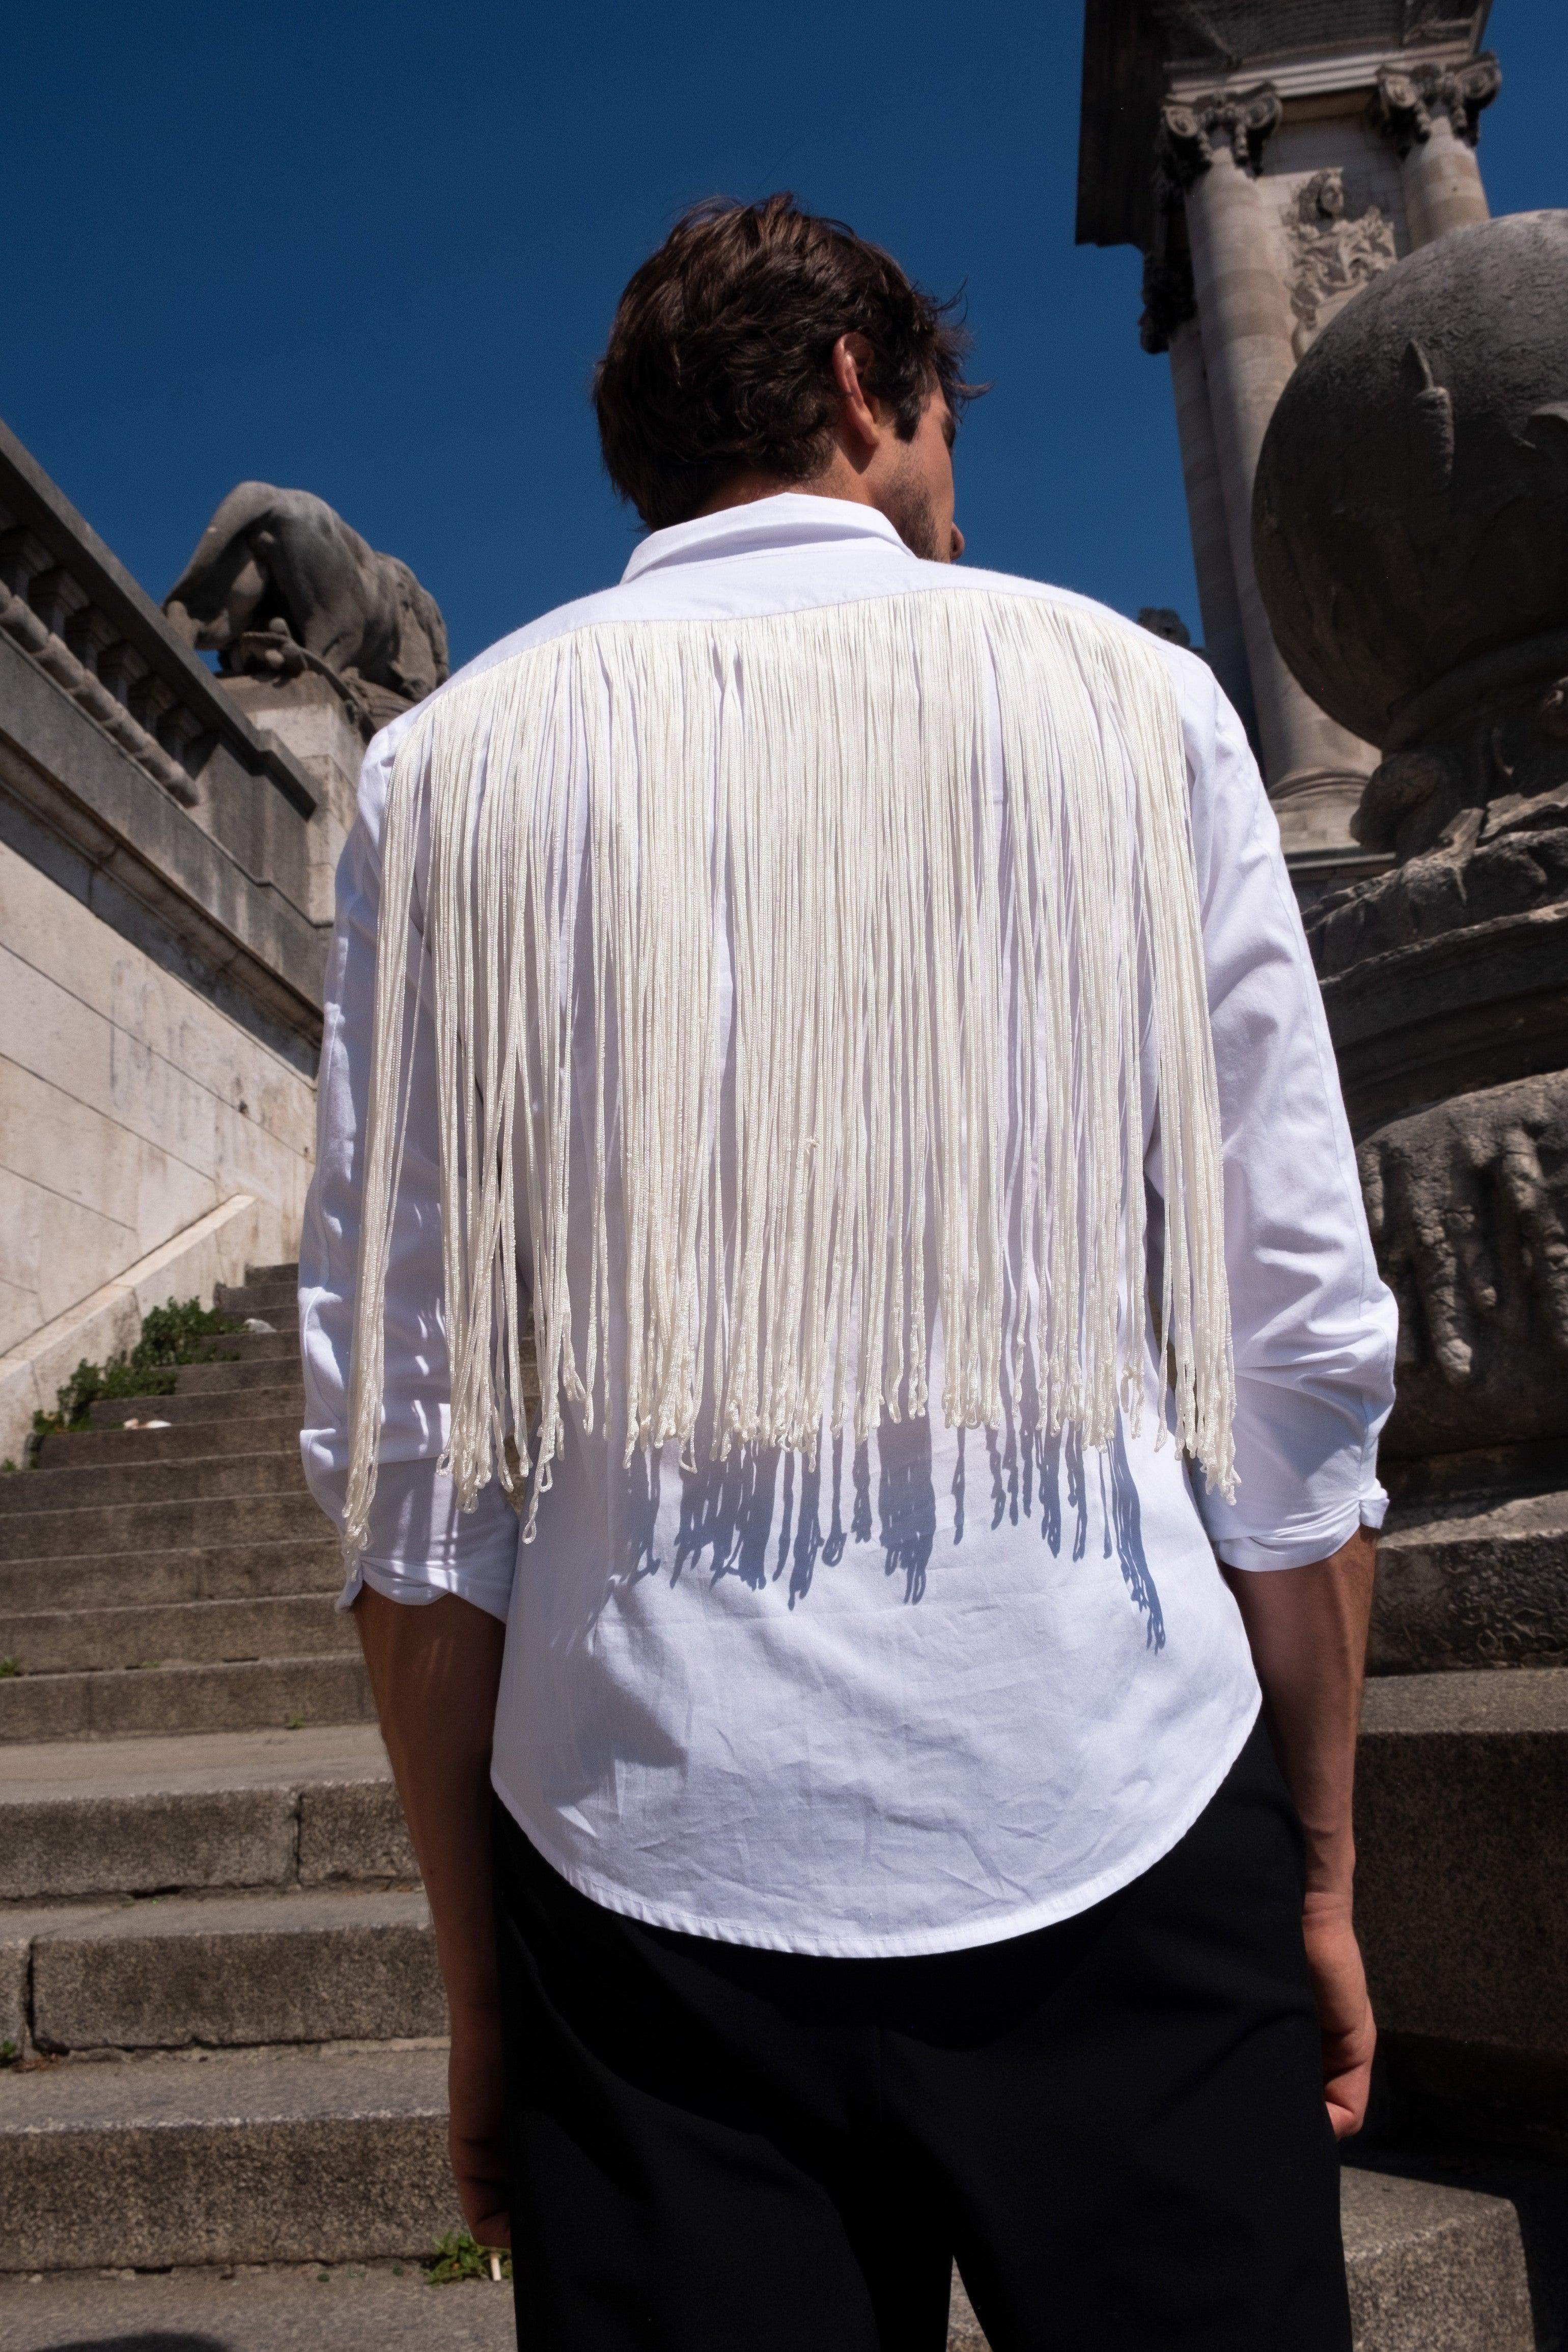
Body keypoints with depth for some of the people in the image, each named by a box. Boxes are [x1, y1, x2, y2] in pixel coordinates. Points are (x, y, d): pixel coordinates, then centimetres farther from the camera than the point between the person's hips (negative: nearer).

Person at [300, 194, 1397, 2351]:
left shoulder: (454, 761, 4)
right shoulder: (1131, 698, 2)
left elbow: (406, 1437, -1)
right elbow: (1296, 1347, -2)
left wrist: (480, 1979, 9)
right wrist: (1323, 1870, 10)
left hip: (658, 1868, 1)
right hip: (1120, 1840, 0)